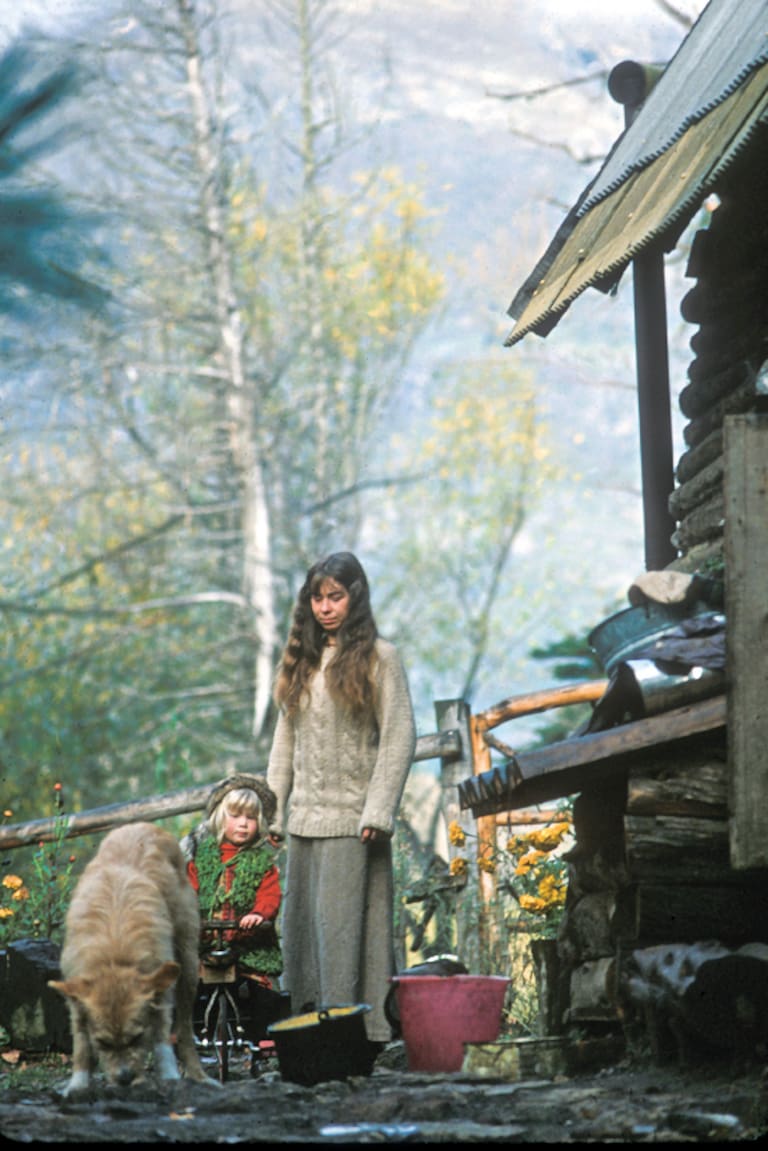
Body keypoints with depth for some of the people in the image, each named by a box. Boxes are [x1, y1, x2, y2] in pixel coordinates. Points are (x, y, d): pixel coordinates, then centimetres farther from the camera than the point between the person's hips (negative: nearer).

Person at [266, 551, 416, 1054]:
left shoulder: (379, 657, -2)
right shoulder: (299, 660, 15)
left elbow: (400, 738, -6)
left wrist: (378, 812, -13)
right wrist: (273, 811, 11)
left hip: (352, 818, -6)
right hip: (305, 817, 6)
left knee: (345, 924, -8)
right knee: (301, 924, 5)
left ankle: (361, 1031, -6)